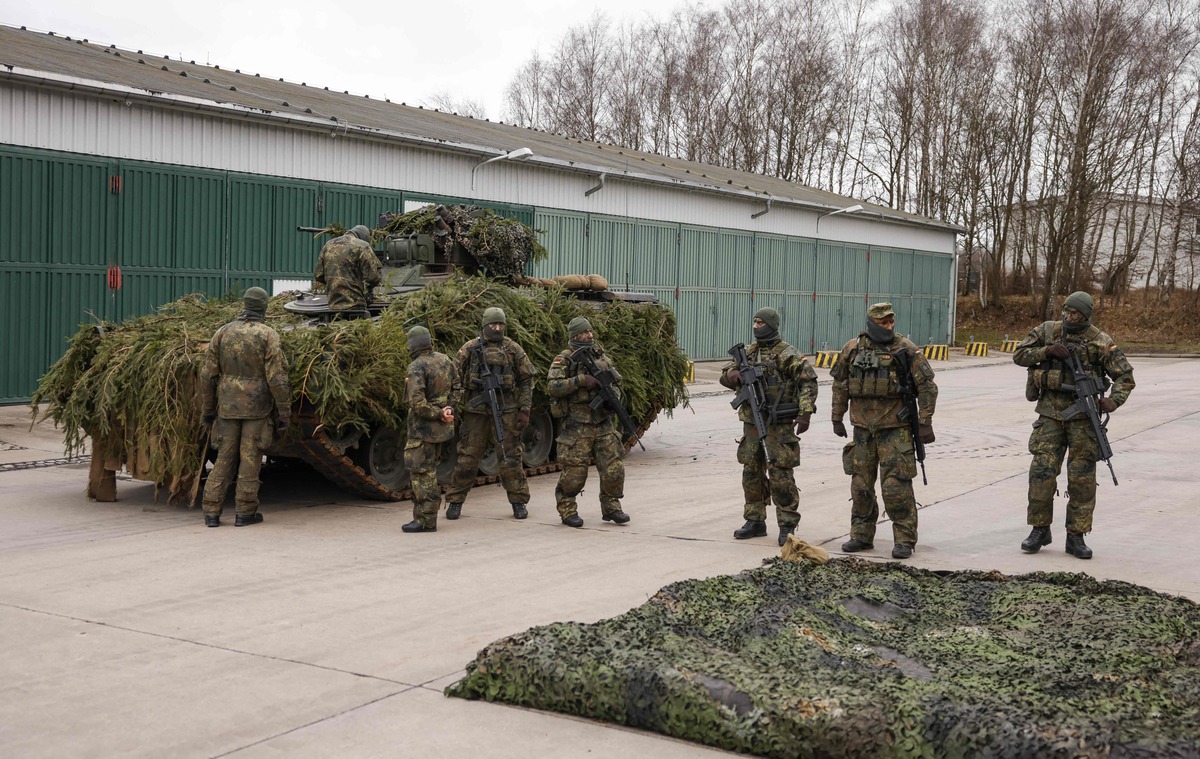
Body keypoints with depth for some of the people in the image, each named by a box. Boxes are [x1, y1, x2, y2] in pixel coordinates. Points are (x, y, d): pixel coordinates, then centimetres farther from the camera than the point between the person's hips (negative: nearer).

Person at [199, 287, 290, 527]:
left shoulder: (223, 333, 6)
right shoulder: (268, 335, -6)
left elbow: (207, 375, 7)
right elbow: (277, 378, -11)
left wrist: (207, 409, 16)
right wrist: (284, 413, -5)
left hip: (227, 406, 4)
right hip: (257, 407, -3)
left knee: (224, 458, 10)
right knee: (250, 458, 3)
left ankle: (211, 512, 8)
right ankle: (245, 512, 7)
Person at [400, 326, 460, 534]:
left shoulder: (416, 368, -18)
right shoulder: (445, 360, 5)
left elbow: (417, 403, -25)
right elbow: (456, 387, 12)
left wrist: (439, 414, -15)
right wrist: (448, 411, 4)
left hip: (423, 427, -8)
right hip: (441, 427, 8)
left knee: (422, 472, -2)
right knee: (429, 470, 17)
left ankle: (426, 520, 0)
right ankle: (428, 515, 23)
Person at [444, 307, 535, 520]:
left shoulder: (514, 350, 6)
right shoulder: (469, 348, 4)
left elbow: (526, 381, 8)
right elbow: (455, 377, 5)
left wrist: (525, 410, 1)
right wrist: (453, 407, -3)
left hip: (506, 412, 0)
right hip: (475, 411, 0)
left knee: (510, 458, 2)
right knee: (467, 457, 3)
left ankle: (519, 501, 13)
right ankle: (455, 501, 13)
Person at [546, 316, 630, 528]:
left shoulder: (600, 356, 14)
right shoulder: (564, 360, -3)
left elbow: (617, 379, 23)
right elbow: (553, 386, -15)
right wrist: (580, 380, -22)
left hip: (604, 425, 5)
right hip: (577, 427, -5)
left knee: (614, 469, 2)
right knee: (575, 472, -3)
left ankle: (611, 507, 18)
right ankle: (567, 510, 14)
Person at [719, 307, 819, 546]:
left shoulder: (787, 354, -8)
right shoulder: (748, 352, 11)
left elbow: (808, 382, -11)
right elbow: (725, 374, 18)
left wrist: (804, 414, -19)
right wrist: (731, 374, -7)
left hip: (779, 425, -7)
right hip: (752, 422, 7)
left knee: (780, 474, -6)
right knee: (751, 473, 11)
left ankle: (787, 525, 2)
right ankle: (755, 521, 22)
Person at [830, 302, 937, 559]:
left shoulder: (906, 349, -7)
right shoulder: (852, 349, 3)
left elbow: (927, 386, -5)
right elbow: (840, 385, 14)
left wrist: (925, 422, -9)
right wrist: (837, 418, 14)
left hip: (895, 427, -4)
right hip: (862, 427, 4)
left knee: (896, 485, -6)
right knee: (861, 484, 10)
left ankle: (904, 540, 4)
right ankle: (861, 536, 23)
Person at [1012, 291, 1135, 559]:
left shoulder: (1101, 342, -3)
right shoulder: (1047, 331, 4)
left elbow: (1125, 375, 0)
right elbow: (1019, 355, 5)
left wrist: (1114, 400, -18)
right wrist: (1046, 350, -11)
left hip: (1083, 416, -1)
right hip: (1050, 413, 1)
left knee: (1082, 477, 0)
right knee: (1042, 470, -4)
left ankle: (1076, 536, 9)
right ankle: (1040, 530, 10)